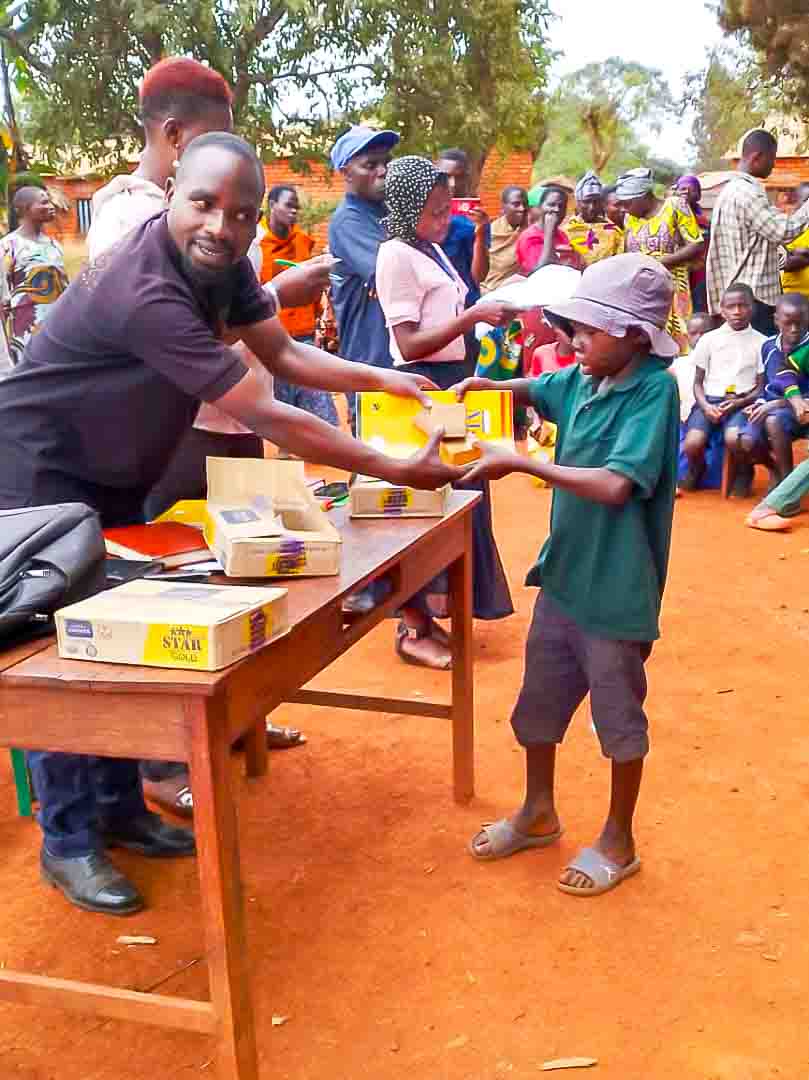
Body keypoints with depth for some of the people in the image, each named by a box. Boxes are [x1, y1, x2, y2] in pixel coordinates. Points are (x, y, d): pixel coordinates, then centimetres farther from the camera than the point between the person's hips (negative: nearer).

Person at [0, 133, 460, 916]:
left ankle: (121, 809, 25)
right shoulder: (147, 292, -36)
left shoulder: (221, 263, -8)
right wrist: (398, 470, -32)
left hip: (115, 472, 9)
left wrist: (384, 379, -11)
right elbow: (269, 420, -37)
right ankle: (69, 843, 12)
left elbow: (285, 356, 3)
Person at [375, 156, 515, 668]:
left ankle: (429, 613, 24)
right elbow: (410, 344, -20)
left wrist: (491, 309, 5)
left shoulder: (432, 250, 13)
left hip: (451, 380, 9)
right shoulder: (397, 256, -13)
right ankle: (414, 628, 7)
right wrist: (472, 316, -22)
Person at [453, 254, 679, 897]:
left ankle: (619, 842, 31)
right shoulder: (583, 380, 2)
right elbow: (533, 391, 23)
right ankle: (538, 813, 42)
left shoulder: (655, 389, -18)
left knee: (619, 717, 11)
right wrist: (482, 387, 3)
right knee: (539, 700, 19)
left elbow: (615, 485, -29)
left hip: (617, 590, -7)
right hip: (563, 574, 7)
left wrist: (521, 464, -26)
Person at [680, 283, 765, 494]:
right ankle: (696, 470, 12)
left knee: (734, 440, -33)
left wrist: (739, 402, -11)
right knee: (692, 444, -26)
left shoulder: (761, 342, 6)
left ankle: (744, 473, 3)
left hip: (742, 402, -1)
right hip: (709, 400, 1)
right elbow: (698, 382, 10)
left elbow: (761, 386, 7)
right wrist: (705, 406, -10)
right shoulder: (709, 339, 7)